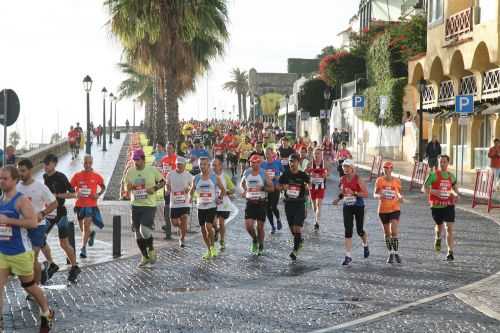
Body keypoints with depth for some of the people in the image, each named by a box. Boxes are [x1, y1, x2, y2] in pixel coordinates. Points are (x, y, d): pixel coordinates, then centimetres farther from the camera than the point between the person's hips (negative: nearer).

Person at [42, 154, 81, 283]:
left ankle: (75, 267, 14)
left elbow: (72, 193, -16)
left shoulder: (61, 177, -14)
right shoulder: (45, 176, 7)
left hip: (60, 213, -7)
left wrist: (57, 195, -23)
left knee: (64, 244, -2)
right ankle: (51, 265, 15)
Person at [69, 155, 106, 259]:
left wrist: (98, 195, -4)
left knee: (86, 225, -14)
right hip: (79, 205, 2)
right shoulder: (77, 175, 1)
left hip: (91, 205, -2)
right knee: (82, 229, 13)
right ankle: (91, 233, 47)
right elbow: (70, 188, 7)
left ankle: (83, 248, -6)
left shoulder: (97, 176, -1)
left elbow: (103, 187, 14)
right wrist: (75, 194, -12)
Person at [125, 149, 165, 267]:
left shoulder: (152, 170, -5)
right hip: (136, 205, 4)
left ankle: (151, 249, 10)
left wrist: (155, 188, -13)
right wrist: (129, 187, -9)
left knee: (145, 230, -19)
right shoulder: (130, 171, 4)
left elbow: (162, 182, 6)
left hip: (149, 205, -4)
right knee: (138, 233, 8)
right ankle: (145, 257, 25)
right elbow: (127, 187, 16)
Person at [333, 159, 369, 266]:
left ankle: (365, 246, 41)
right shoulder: (342, 179, 3)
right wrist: (338, 198, 2)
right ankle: (348, 256, -4)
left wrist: (354, 193, -26)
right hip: (347, 207, 3)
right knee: (348, 231, -6)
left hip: (359, 207, -3)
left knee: (359, 231, 6)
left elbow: (366, 194, -15)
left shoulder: (358, 179, -12)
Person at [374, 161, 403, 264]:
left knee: (394, 231, -15)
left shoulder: (397, 181, -2)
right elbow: (375, 194, 1)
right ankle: (390, 253, 23)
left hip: (394, 209, -1)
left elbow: (399, 193, 12)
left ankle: (396, 253, -1)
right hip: (383, 210, 1)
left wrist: (400, 197, -11)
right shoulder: (379, 180, -2)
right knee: (387, 233, 10)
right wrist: (379, 196, -22)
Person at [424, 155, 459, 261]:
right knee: (439, 226, 12)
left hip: (449, 205, 2)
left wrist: (456, 194, 6)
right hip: (436, 205, -2)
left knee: (449, 228, -6)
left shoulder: (451, 176, 7)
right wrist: (434, 191, -26)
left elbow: (454, 186, 25)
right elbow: (425, 188, -8)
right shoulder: (433, 175, -6)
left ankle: (450, 253, -3)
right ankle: (438, 239, 48)